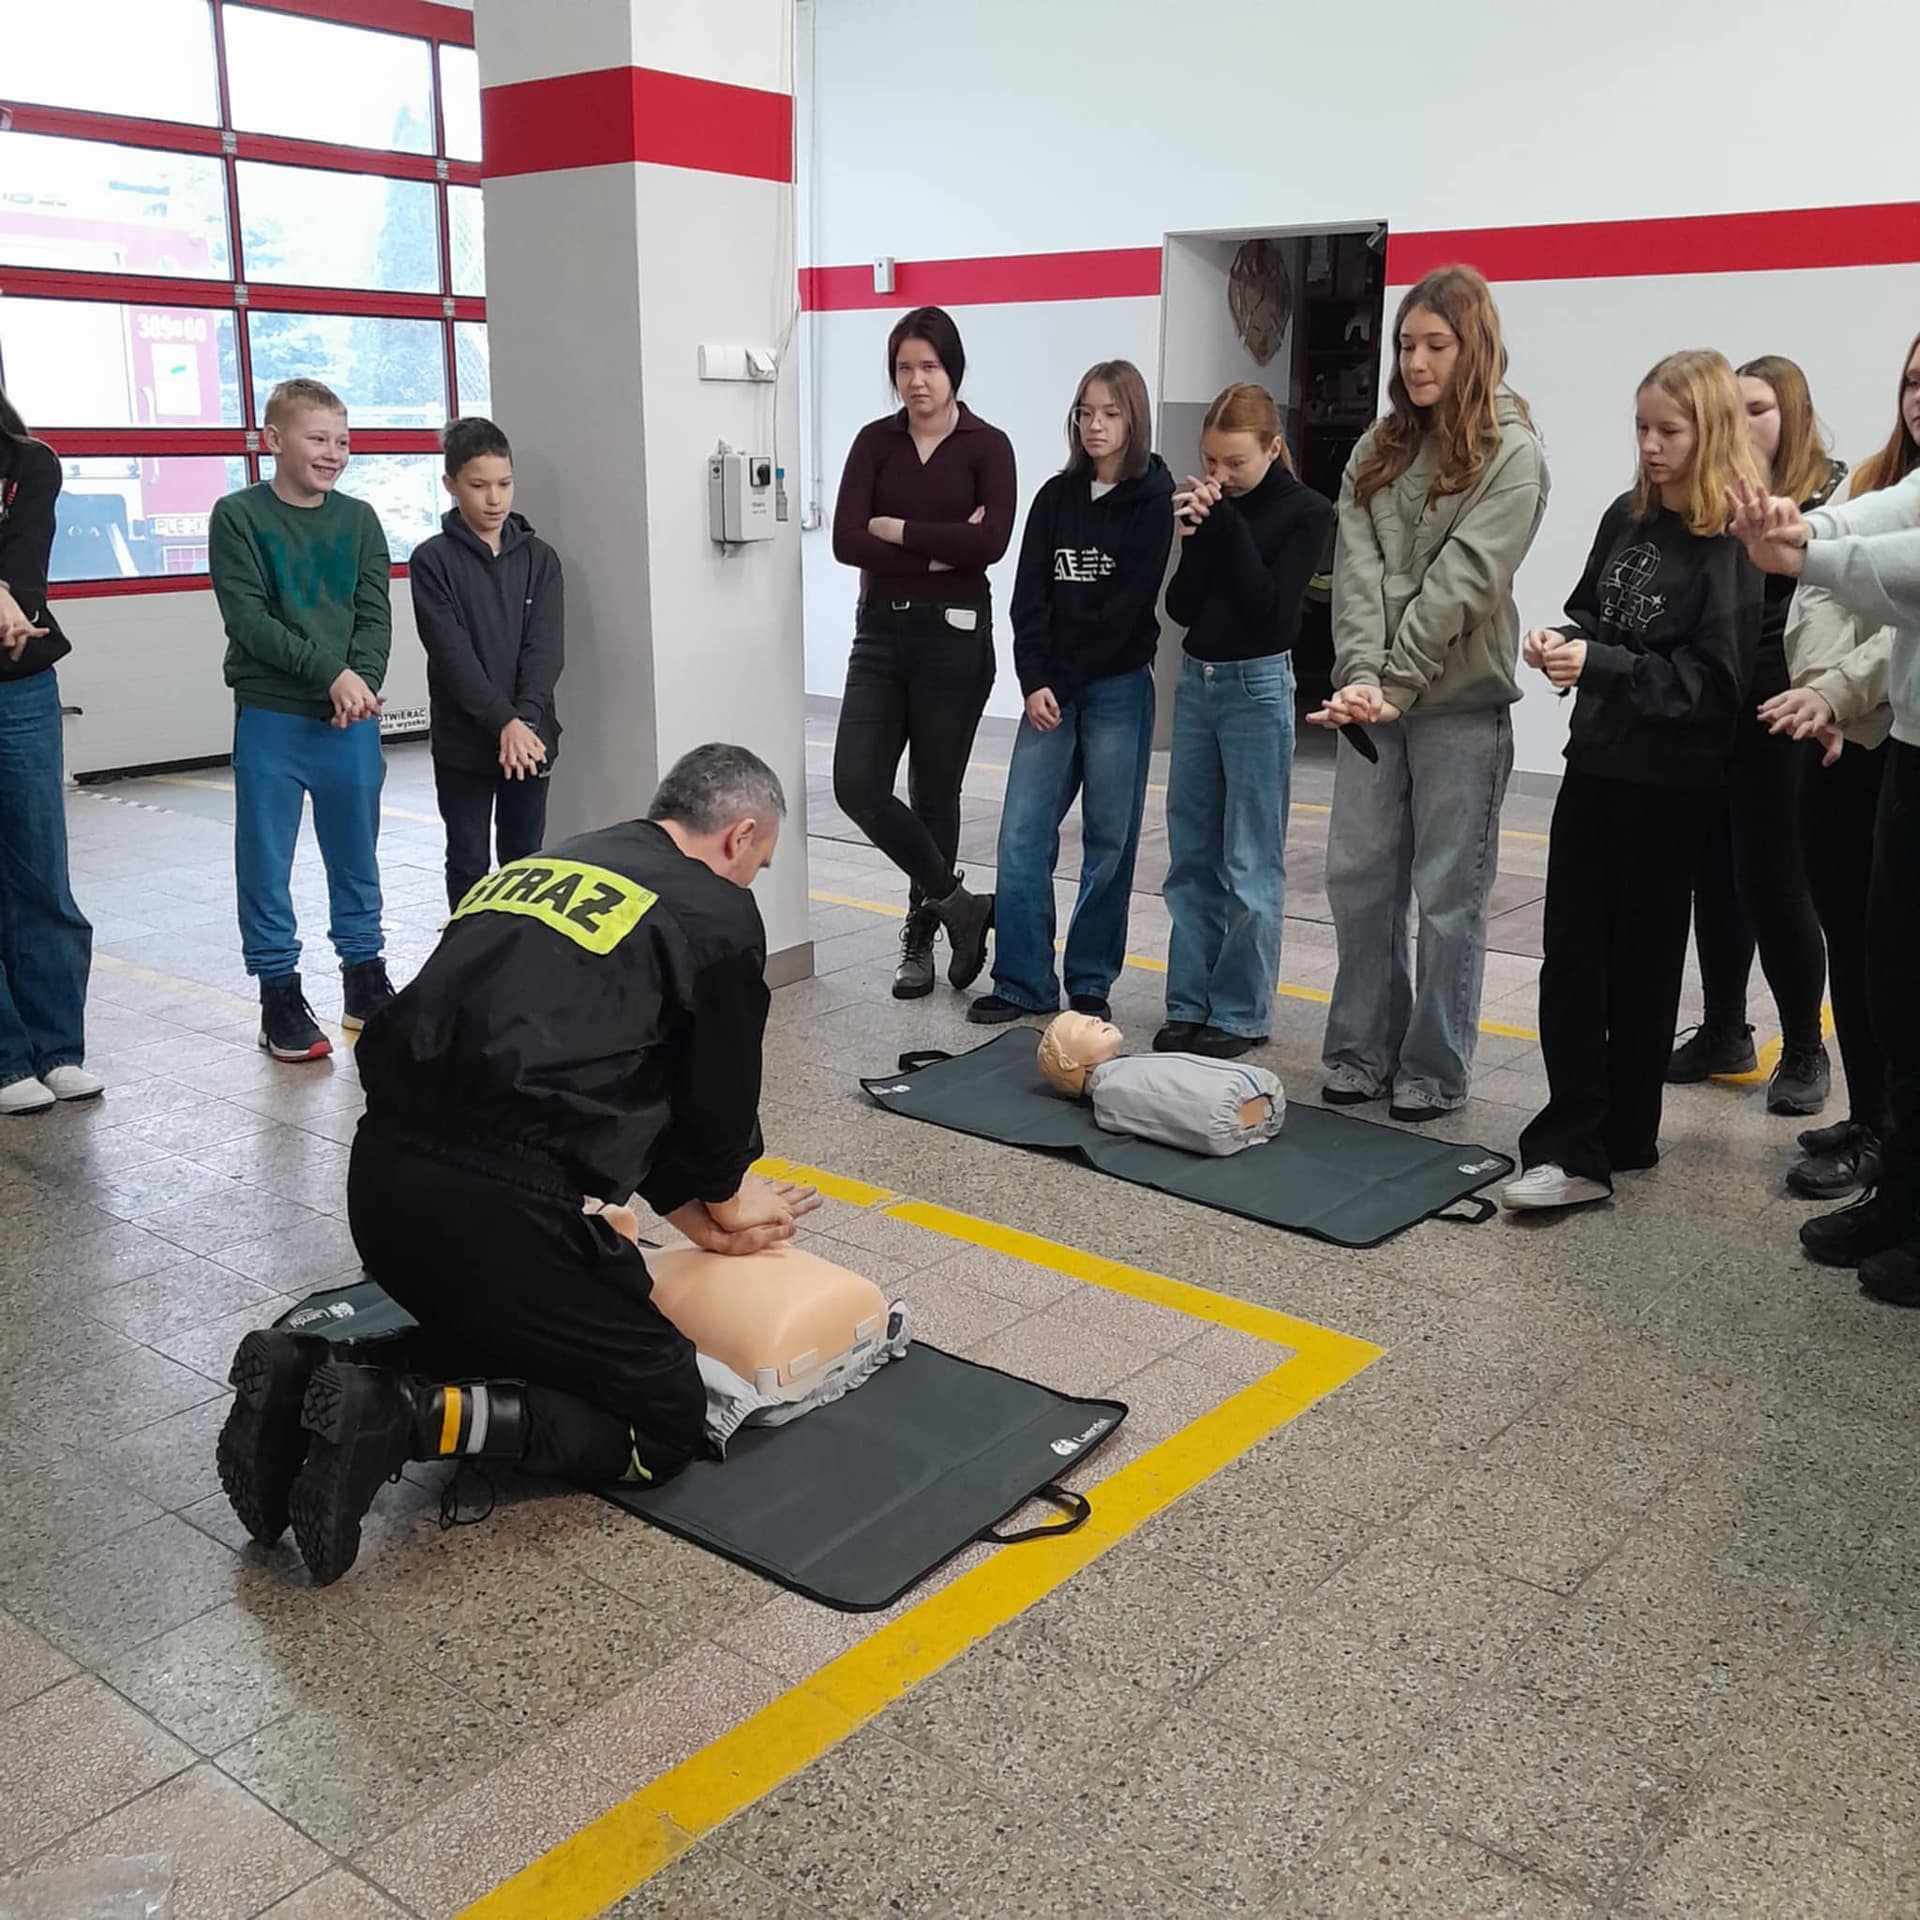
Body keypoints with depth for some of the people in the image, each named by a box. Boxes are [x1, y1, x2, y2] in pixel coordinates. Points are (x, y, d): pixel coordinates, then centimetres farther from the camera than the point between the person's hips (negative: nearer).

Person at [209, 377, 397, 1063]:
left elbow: (375, 615, 3)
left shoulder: (358, 519, 8)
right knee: (266, 863, 2)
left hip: (352, 721, 3)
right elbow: (248, 619, -10)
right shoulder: (238, 517, -2)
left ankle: (365, 979, 24)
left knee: (356, 855, 11)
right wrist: (330, 672, -18)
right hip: (271, 720, -3)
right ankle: (279, 991, 12)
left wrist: (361, 681, -14)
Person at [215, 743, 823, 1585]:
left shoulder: (542, 865, 24)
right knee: (664, 1422, 7)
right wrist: (720, 1198, 34)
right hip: (501, 1208, -8)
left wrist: (692, 1208, 31)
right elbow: (718, 1098, 11)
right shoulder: (718, 914, 3)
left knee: (498, 1331, 32)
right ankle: (403, 1418, -12)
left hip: (382, 1177, 8)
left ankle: (308, 1377, 7)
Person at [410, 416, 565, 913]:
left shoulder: (539, 558, 4)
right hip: (463, 741, -2)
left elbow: (545, 648, -6)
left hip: (531, 735, 3)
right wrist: (503, 722, -22)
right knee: (469, 864, 6)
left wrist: (525, 721, -20)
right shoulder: (433, 560, -4)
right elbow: (453, 655, -13)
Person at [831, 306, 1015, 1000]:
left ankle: (921, 936, 22)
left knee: (934, 792, 5)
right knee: (858, 785, -8)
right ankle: (953, 899, 10)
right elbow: (846, 541, -7)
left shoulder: (987, 446, -2)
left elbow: (990, 542, -17)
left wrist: (895, 530, -10)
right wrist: (937, 549, -14)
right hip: (881, 630, 3)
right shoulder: (875, 441, 5)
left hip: (955, 633, -3)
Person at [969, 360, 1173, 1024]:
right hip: (1049, 687, 4)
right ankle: (1023, 982, 5)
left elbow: (1129, 607, -9)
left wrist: (1067, 676, -10)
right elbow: (1030, 596, 4)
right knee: (1021, 834, -2)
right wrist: (1035, 681, -8)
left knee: (1108, 839, 3)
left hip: (1118, 688, -3)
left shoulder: (1152, 502, -2)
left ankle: (1091, 983, 14)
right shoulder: (1056, 496, 10)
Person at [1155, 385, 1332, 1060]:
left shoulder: (1304, 512, -6)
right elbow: (1181, 607, 2)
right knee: (1191, 856, 9)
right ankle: (1188, 1003, 17)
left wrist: (1229, 525, -16)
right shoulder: (1212, 506, 5)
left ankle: (1240, 1013, 7)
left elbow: (1270, 608, -16)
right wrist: (1194, 538, -13)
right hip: (1196, 679, 6)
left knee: (1250, 865, -1)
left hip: (1258, 686, -5)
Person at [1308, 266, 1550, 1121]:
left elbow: (1460, 582, -14)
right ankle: (1361, 1051, 21)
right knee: (1357, 879, 8)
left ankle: (1434, 1071, 14)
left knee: (1448, 895, 2)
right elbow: (1356, 567, -2)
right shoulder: (1380, 447, 11)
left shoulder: (1511, 452, -5)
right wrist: (1358, 675, -17)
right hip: (1373, 698, 5)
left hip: (1459, 705, -5)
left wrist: (1395, 685, -19)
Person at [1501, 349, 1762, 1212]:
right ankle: (1573, 1148, 2)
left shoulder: (1734, 543, -12)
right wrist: (1563, 641, -3)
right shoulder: (1626, 517, 9)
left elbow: (1713, 678, -16)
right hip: (1594, 763, 6)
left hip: (1669, 785, -6)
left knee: (1641, 964, 5)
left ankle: (1622, 1136, 17)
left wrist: (1601, 664, -23)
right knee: (1571, 960, 0)